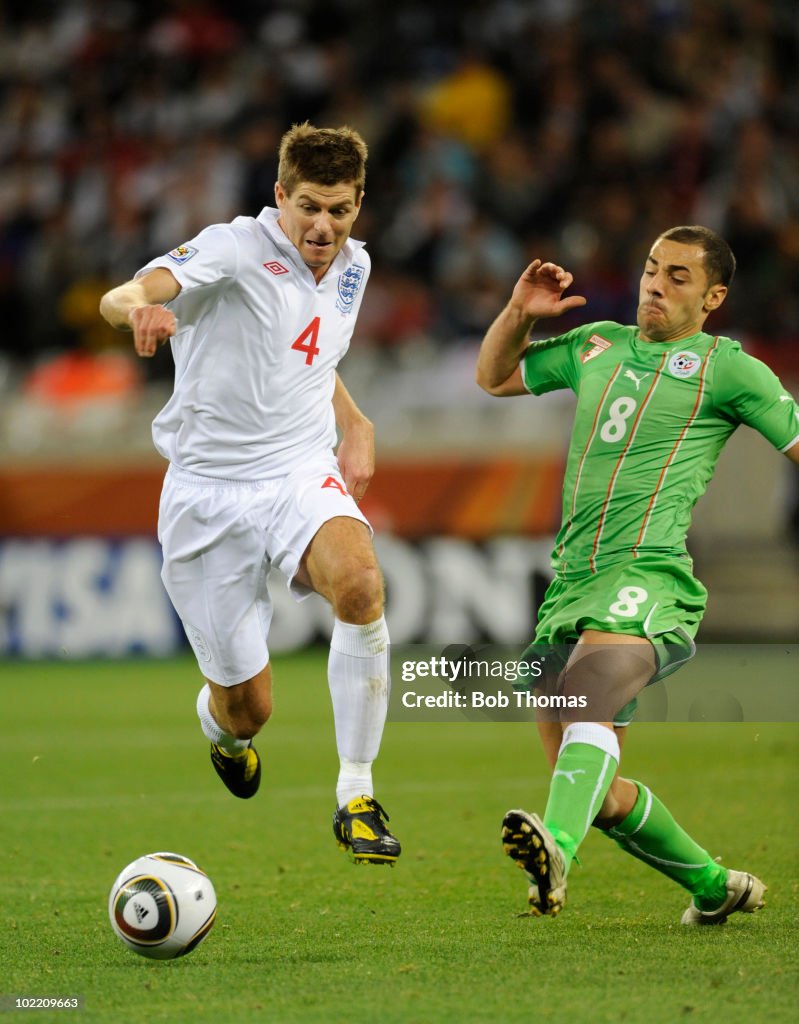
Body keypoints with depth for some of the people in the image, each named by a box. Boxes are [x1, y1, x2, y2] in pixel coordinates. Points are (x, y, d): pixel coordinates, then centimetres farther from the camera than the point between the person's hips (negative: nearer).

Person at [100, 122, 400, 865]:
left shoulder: (352, 266, 9)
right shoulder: (235, 249, -12)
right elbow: (119, 298, -29)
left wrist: (356, 426, 17)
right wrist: (140, 308, -53)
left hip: (302, 471, 3)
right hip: (209, 490, -3)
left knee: (360, 583, -32)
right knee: (248, 707, 1)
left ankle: (356, 798, -23)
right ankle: (220, 723, 44)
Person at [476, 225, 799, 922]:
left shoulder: (725, 367, 8)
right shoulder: (596, 345, 24)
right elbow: (495, 378, 36)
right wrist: (519, 313, 18)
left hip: (648, 573, -7)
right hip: (570, 579, 7)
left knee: (587, 694, -38)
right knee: (602, 793, 8)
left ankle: (557, 850, -61)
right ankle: (714, 885, 28)